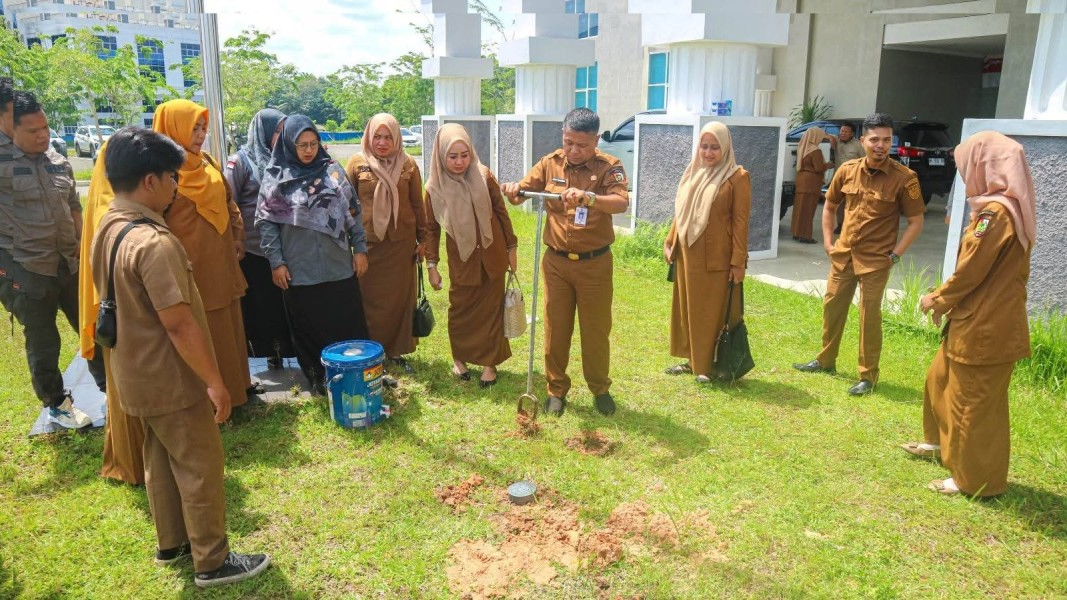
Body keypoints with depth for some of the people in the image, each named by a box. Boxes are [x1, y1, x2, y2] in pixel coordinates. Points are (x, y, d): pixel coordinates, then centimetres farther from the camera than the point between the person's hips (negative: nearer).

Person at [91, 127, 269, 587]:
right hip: (171, 379, -9)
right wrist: (215, 381, -19)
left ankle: (171, 543, 39)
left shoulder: (108, 228, 3)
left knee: (161, 460, 23)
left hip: (137, 374, 9)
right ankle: (213, 562, 20)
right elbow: (179, 324, -28)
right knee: (200, 468, 6)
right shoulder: (154, 242, -27)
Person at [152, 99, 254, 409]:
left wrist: (237, 238, 12)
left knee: (229, 326, 17)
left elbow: (228, 202, 20)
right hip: (190, 267, -8)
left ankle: (236, 383, 31)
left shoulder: (207, 163, 10)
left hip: (220, 261, 8)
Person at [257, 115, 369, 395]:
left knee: (349, 324, 8)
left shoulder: (332, 170, 4)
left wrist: (360, 248, 4)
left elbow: (354, 211, 8)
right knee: (309, 329, 9)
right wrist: (276, 262, -6)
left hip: (339, 266, 2)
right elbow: (266, 221, -1)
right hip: (300, 271, -1)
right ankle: (317, 377, 24)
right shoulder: (276, 177, -2)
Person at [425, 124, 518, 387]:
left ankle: (490, 362, 22)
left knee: (491, 309, 8)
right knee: (460, 310, 9)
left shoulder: (484, 177, -10)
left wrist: (512, 248, 2)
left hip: (492, 254, 0)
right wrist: (432, 265, 0)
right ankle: (459, 357, 31)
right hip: (461, 258, 0)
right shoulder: (434, 188, -9)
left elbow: (501, 212, 0)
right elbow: (432, 229, 1)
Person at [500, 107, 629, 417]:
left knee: (596, 330, 10)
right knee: (555, 329, 9)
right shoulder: (551, 164, 1)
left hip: (595, 263, -2)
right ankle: (556, 389, 25)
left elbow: (621, 203, -25)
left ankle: (600, 388, 29)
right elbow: (521, 195, 2)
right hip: (556, 262, 2)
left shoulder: (609, 166, -8)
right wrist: (513, 190, -23)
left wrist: (589, 197, -44)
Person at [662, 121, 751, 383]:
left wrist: (738, 261, -13)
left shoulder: (737, 177, -8)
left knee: (713, 311, 3)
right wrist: (670, 242, 12)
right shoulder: (693, 172, 11)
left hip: (716, 257, -6)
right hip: (687, 254, 6)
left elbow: (740, 222, -10)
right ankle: (692, 359, 27)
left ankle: (710, 364, 16)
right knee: (687, 307, 13)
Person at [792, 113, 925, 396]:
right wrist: (828, 241, 7)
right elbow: (829, 206, 14)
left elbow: (916, 222, -7)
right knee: (832, 305, 14)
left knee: (869, 315, -1)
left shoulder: (904, 177, -13)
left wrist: (895, 255, -11)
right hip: (843, 253, 5)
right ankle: (826, 360, 33)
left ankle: (868, 375, 14)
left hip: (876, 259, -5)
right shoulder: (847, 170, -1)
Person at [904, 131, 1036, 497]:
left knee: (974, 402, 2)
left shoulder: (996, 211, -22)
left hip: (985, 327, -10)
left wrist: (937, 299, -4)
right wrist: (946, 299, 10)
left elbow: (971, 271, -20)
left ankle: (977, 480, 17)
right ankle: (942, 442, 44)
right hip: (977, 320, 10)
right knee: (941, 378, 25)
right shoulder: (1002, 207, 10)